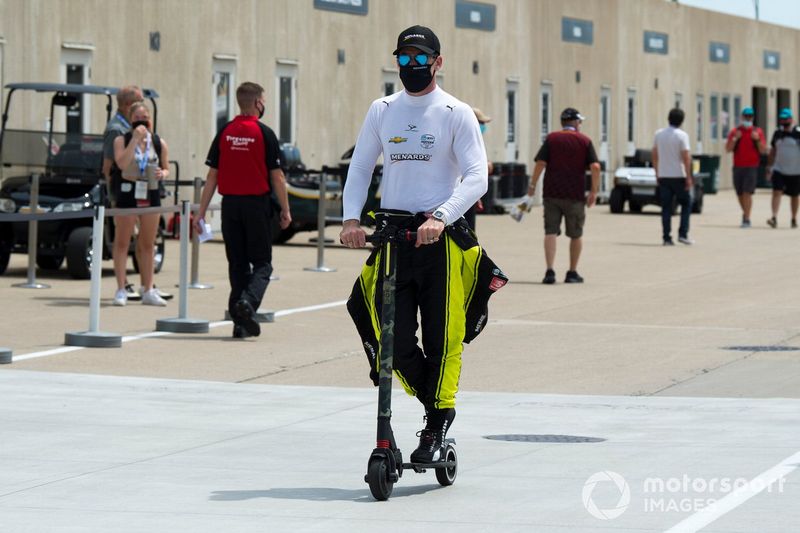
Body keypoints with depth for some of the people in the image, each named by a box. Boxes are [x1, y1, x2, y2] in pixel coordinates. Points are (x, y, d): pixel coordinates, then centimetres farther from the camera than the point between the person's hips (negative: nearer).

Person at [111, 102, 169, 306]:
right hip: (128, 194, -3)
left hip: (151, 195, 3)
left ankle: (148, 290, 15)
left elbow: (166, 168, 17)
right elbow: (121, 163, -18)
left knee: (148, 245, 9)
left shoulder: (159, 143, 8)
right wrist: (135, 139, -20)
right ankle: (121, 289, 1)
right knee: (122, 243, -2)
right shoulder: (122, 140, -1)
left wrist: (163, 173, -7)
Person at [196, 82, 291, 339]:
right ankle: (248, 301, -21)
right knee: (262, 263, 5)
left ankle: (240, 322, 9)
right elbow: (276, 176, -7)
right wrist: (285, 210, 1)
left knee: (237, 264, 11)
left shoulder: (224, 133, 3)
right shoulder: (264, 133, -7)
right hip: (257, 204, -4)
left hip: (230, 204, 4)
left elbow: (212, 175, 3)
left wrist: (202, 211, 5)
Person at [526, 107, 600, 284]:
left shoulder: (551, 139, 4)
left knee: (550, 232, 0)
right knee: (576, 235, 13)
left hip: (551, 193, 0)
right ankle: (572, 273, 18)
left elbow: (540, 163, -7)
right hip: (575, 195, 0)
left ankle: (550, 271, -13)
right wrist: (594, 191, -2)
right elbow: (595, 167, -7)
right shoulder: (585, 141, 3)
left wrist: (532, 185, -1)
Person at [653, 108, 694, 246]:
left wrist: (657, 173, 18)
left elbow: (655, 155, 10)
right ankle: (683, 234, 0)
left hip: (663, 176, 4)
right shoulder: (682, 135, -10)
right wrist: (688, 177, -11)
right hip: (678, 175, -4)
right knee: (686, 204, 10)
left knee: (666, 207, 5)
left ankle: (666, 238, 1)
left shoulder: (659, 134, 5)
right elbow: (686, 157, -14)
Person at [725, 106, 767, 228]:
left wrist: (757, 140, -14)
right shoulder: (734, 131, 8)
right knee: (740, 194, 10)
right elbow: (728, 149, 3)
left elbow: (763, 150, 1)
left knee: (747, 193, -13)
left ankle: (746, 219, -13)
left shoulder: (758, 131, 4)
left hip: (751, 167, -3)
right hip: (738, 166, 3)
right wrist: (735, 139, -12)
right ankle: (745, 213, 33)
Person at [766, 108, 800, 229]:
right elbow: (773, 151, 15)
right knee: (776, 192, -13)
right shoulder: (777, 133, 7)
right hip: (779, 169, 3)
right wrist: (769, 168, 12)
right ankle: (774, 218, -20)